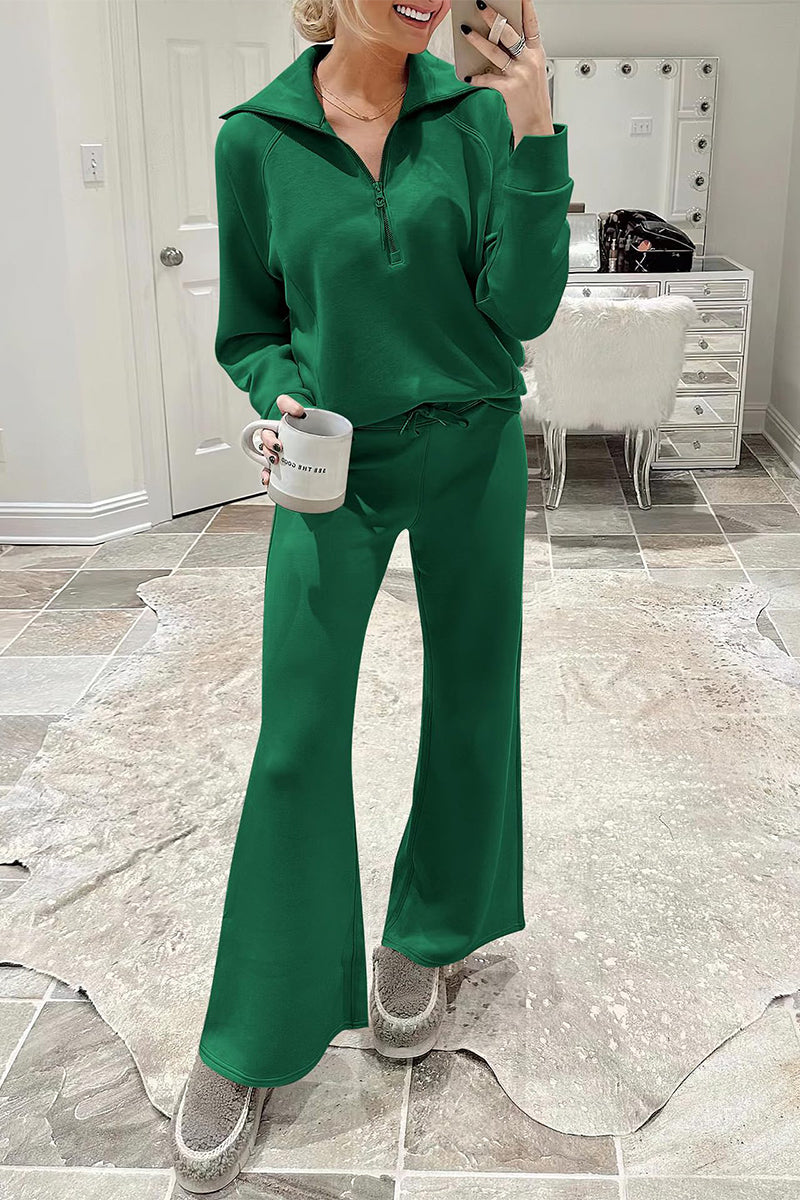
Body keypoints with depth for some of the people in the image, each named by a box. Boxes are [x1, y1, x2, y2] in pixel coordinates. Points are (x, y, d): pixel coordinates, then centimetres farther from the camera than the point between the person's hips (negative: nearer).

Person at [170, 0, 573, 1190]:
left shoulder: (475, 112, -4)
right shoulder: (257, 138, -4)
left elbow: (522, 307, -11)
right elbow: (251, 329, 5)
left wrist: (535, 133, -18)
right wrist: (279, 397, -16)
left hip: (470, 455, 2)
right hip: (334, 467, -1)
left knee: (470, 702, 11)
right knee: (297, 740, -1)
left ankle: (424, 936, 36)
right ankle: (251, 1039, 15)